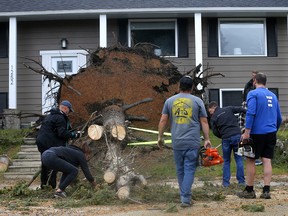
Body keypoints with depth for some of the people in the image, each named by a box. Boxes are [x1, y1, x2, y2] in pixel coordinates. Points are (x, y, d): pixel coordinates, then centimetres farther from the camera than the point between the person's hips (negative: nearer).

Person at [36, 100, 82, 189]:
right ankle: (51, 185, -3)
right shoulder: (60, 118, -12)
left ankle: (43, 183, 25)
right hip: (49, 144, -9)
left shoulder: (50, 115, 20)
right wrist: (75, 135, -11)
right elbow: (62, 133, -19)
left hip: (41, 142, 10)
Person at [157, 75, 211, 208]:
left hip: (177, 142, 2)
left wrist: (160, 137, 14)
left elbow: (163, 120, 6)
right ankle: (185, 198, -8)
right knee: (189, 169, -1)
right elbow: (204, 122, 2)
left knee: (180, 169, 14)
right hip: (193, 142, -2)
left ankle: (184, 195, 23)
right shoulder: (197, 101, 2)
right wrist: (207, 139, 5)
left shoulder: (170, 101, 7)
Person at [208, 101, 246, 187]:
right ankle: (241, 181, 9)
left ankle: (226, 182, 10)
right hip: (237, 136, 1)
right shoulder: (229, 109, 10)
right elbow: (240, 109, 2)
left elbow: (215, 132, 5)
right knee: (239, 159, 10)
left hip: (226, 139, -1)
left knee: (226, 161, 12)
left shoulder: (213, 118, 5)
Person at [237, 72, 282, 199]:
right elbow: (279, 118, 17)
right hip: (271, 134, 5)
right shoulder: (273, 96, 14)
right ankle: (266, 191, 3)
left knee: (250, 160, 5)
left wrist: (247, 132, -18)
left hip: (256, 133, -5)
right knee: (267, 161, 5)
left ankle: (249, 191, 9)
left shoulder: (253, 94, -6)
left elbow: (250, 113, -18)